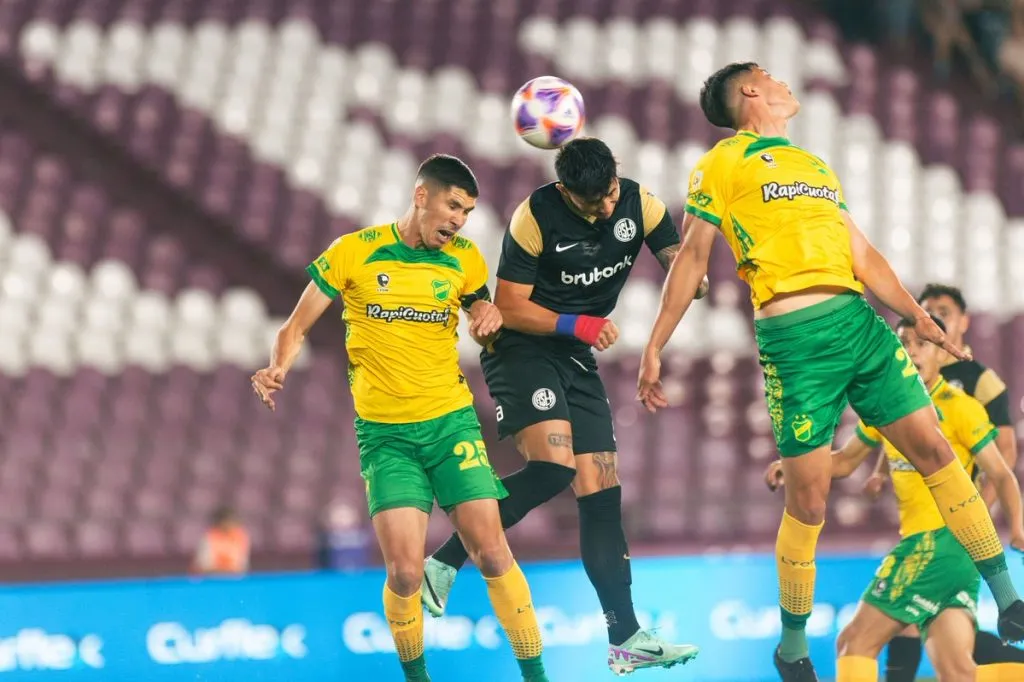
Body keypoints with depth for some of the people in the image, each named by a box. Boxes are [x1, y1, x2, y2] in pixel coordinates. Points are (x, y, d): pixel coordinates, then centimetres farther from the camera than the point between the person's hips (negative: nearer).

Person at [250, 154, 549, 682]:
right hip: (384, 433, -2)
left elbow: (480, 308, 22)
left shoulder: (465, 259, 3)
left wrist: (489, 317, -2)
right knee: (404, 573, -12)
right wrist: (278, 370, -18)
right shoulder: (354, 253, -4)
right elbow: (297, 327, 2)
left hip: (452, 421, 2)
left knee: (493, 554, -7)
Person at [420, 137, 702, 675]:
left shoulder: (640, 205, -5)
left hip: (577, 358, 6)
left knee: (600, 491, 1)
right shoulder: (535, 218, -19)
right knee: (553, 465, -27)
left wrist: (692, 279, -23)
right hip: (522, 348, -6)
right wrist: (578, 324, -24)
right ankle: (444, 563, -16)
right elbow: (508, 309, -13)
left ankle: (625, 640, 1)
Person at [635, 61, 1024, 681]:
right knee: (808, 500, -5)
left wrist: (917, 316, 15)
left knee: (935, 450, -2)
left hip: (860, 321, 6)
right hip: (794, 335, -6)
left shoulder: (815, 164, 25)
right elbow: (693, 259, 4)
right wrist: (654, 348, -1)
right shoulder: (722, 165, 7)